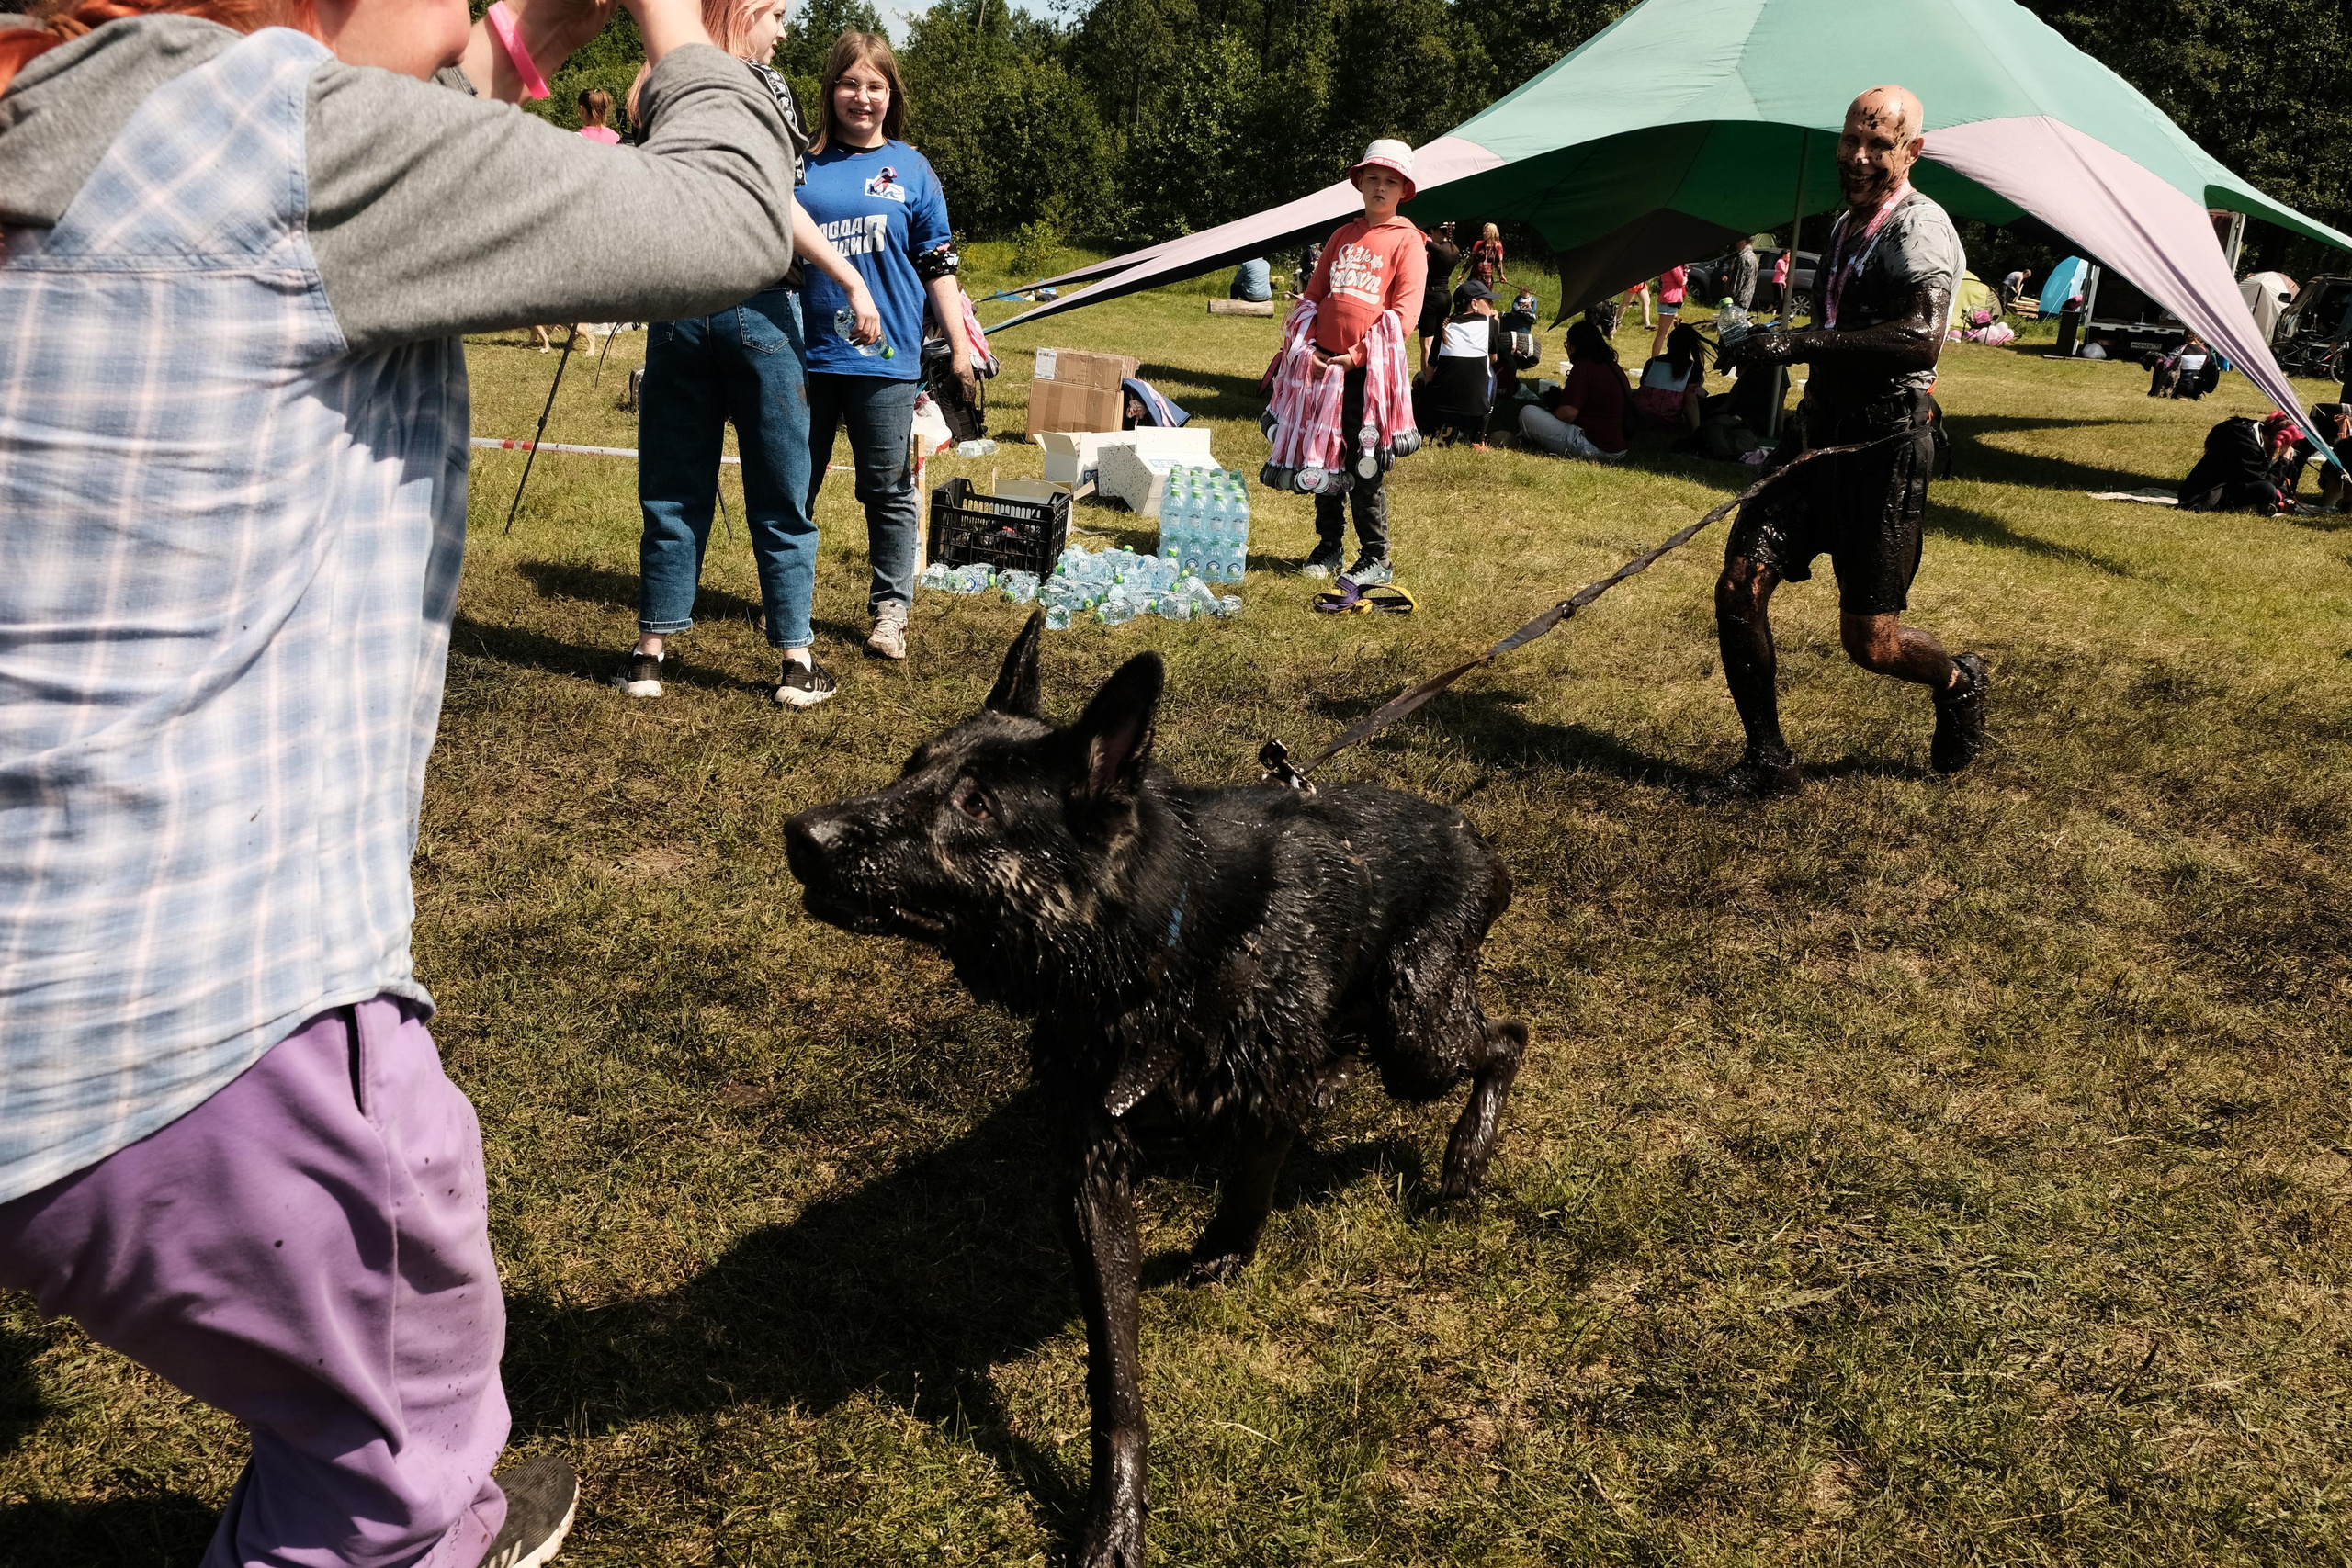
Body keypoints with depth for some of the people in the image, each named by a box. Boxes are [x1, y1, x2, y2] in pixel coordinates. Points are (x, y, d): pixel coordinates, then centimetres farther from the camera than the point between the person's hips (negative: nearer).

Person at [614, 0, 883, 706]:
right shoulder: (760, 86, -6)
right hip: (755, 309, -5)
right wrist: (851, 279, -16)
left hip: (675, 307, 5)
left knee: (672, 491, 10)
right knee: (779, 496, 3)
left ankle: (651, 651, 13)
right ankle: (796, 660, 6)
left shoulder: (656, 89, 11)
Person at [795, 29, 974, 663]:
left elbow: (937, 266, 6)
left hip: (885, 358, -1)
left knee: (888, 490, 4)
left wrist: (960, 348, 1)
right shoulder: (804, 166, 7)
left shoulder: (910, 169, 6)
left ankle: (889, 610, 14)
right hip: (806, 351, 2)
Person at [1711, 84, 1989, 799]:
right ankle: (1768, 760, 6)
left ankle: (1960, 684, 33)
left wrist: (1800, 343, -32)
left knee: (1869, 641, -2)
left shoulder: (1921, 226, -11)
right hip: (1820, 429, 8)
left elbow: (1921, 337, -29)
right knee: (1740, 588, -6)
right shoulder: (1844, 226, 16)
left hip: (1886, 444, -7)